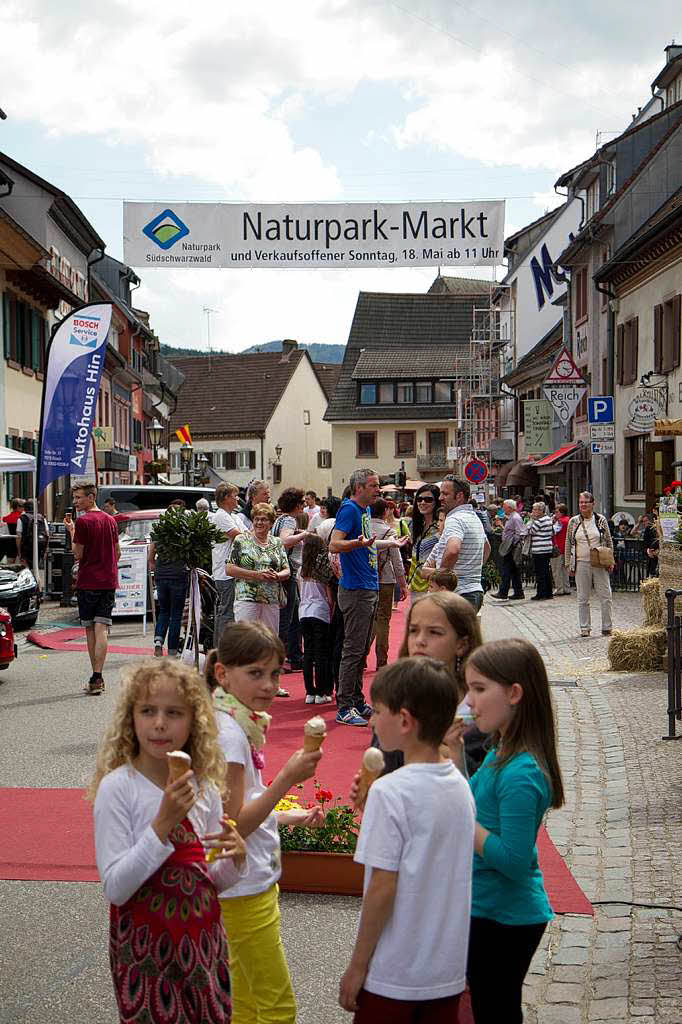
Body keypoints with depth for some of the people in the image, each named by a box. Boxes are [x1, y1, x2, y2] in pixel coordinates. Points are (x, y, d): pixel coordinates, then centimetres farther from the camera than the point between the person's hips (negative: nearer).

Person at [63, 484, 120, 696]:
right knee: (101, 630, -3)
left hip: (87, 582, -4)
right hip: (108, 582, 4)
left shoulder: (82, 522, -11)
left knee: (90, 630, 8)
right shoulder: (110, 520, 9)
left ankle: (95, 678, 12)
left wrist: (71, 531, 0)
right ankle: (97, 678, -11)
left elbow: (78, 555, -9)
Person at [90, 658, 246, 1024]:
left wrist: (234, 859, -12)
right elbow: (115, 889, -19)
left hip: (203, 938, 5)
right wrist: (163, 823, -27)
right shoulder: (117, 787, -15)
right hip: (146, 946, -4)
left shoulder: (205, 788, 0)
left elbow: (213, 883, 9)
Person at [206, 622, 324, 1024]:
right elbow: (234, 825, -23)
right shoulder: (228, 733, -21)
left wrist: (292, 818, 16)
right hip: (244, 887, -10)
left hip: (255, 882, 10)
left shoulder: (241, 724, 8)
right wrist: (287, 778, -27)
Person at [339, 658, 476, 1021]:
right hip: (448, 969, 6)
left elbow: (382, 888, -18)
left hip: (394, 974, -6)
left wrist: (357, 966, -9)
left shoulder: (390, 792, -19)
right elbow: (451, 874, 9)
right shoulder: (461, 786, 1)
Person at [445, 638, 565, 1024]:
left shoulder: (520, 774, -27)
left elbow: (513, 860, -27)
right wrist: (455, 755, 1)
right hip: (491, 909, 9)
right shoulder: (501, 753, 2)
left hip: (504, 920, -9)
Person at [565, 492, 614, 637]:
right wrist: (568, 564, 5)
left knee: (605, 596, -2)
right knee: (583, 598, 6)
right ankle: (585, 628, 14)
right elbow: (568, 544, 9)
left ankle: (607, 628, 6)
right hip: (581, 564, 1)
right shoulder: (573, 522, 5)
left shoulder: (601, 520, 3)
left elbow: (609, 542, 9)